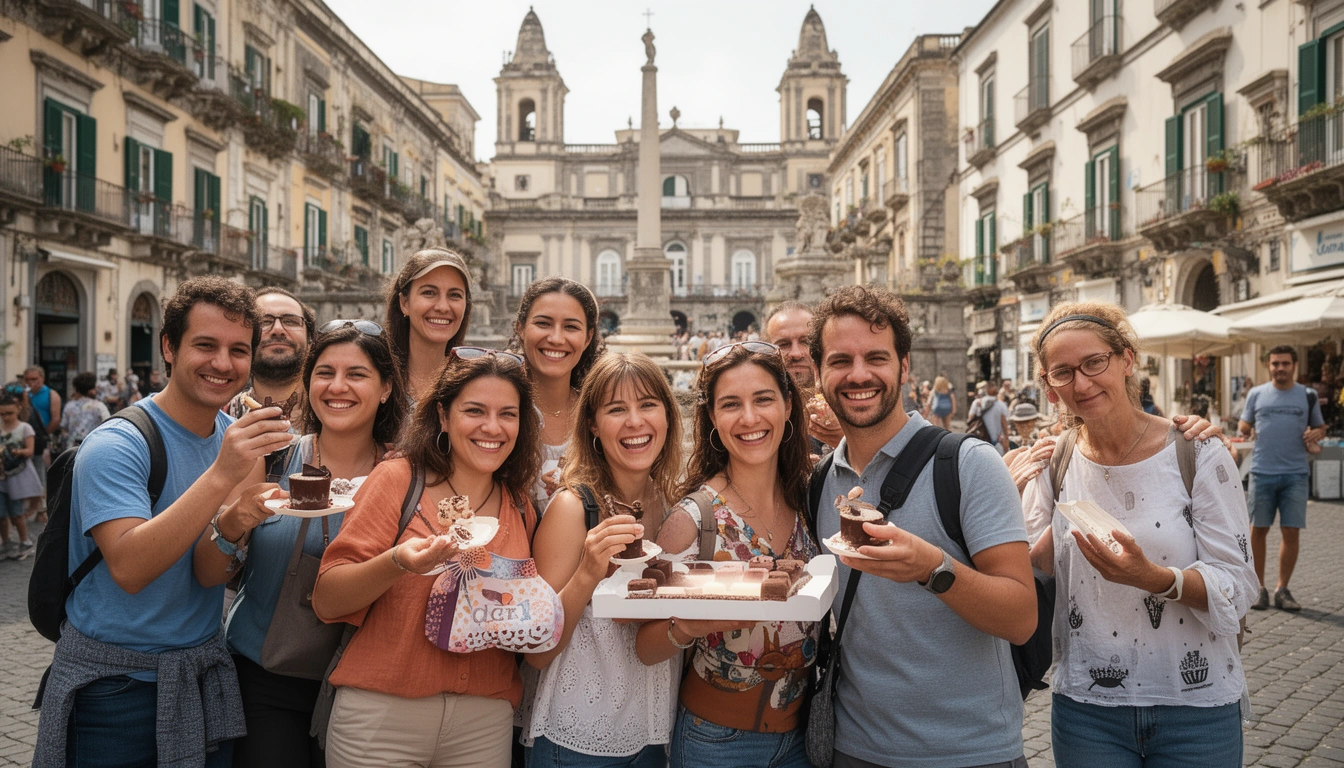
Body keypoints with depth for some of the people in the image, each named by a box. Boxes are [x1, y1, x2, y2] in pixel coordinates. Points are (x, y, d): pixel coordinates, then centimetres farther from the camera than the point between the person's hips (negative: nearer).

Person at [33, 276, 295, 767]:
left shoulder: (235, 432, 1)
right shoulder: (116, 445, -18)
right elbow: (128, 568, -30)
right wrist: (222, 474, -38)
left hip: (202, 673, 5)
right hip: (115, 687, -5)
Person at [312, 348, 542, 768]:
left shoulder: (521, 509, 5)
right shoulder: (399, 478, -6)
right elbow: (326, 600, -9)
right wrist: (398, 563, -26)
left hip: (484, 724, 4)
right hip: (382, 713, -3)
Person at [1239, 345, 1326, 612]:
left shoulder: (1307, 396, 9)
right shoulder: (1256, 394, 8)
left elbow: (1320, 427, 16)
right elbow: (1245, 424, 13)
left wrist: (1315, 433, -6)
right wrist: (1243, 429, -9)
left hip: (1296, 473, 0)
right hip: (1263, 472, 0)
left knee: (1291, 532, 0)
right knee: (1258, 530, 3)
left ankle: (1282, 590, 12)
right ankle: (1259, 588, 15)